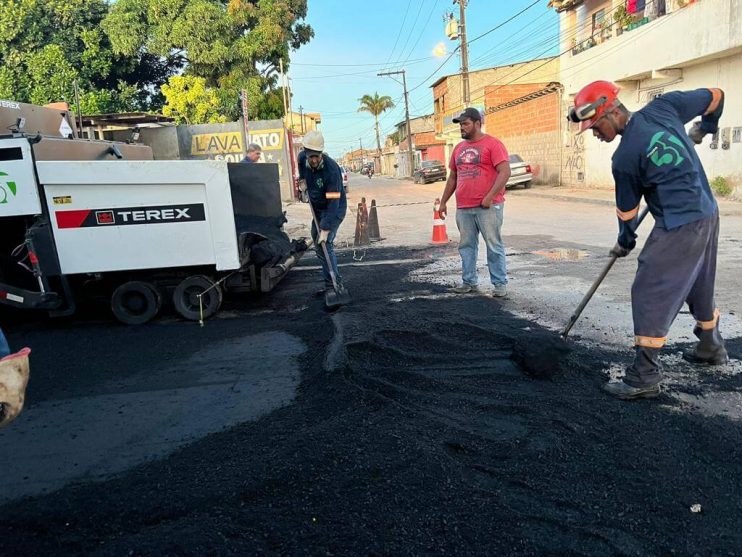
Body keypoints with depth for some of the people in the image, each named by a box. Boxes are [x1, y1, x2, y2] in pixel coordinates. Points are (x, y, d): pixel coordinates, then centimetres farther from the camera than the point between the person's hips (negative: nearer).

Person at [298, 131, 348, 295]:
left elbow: (333, 202, -35)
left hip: (334, 209, -8)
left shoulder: (331, 169, -32)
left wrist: (325, 229, -39)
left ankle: (334, 284, -17)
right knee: (318, 245, 13)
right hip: (317, 208, 8)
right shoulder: (303, 157, -10)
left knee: (325, 243, -21)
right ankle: (331, 282, 23)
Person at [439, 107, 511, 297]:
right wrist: (443, 201, 17)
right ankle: (469, 281, 19)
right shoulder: (459, 148, 16)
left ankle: (500, 283, 7)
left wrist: (489, 197, -20)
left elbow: (505, 172, -13)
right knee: (466, 246, 9)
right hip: (463, 208, 6)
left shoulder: (492, 144, -4)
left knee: (494, 246, -1)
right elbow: (452, 177, 21)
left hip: (488, 207, -6)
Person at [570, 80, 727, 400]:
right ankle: (711, 348, 45)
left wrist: (625, 242, 16)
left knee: (650, 292, -5)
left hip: (678, 227, -9)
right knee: (700, 287, 25)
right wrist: (704, 128, 34)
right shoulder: (663, 107, 0)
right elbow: (715, 96, 14)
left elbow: (627, 210, -2)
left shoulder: (624, 158, -15)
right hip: (708, 215, 9)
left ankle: (645, 377, -4)